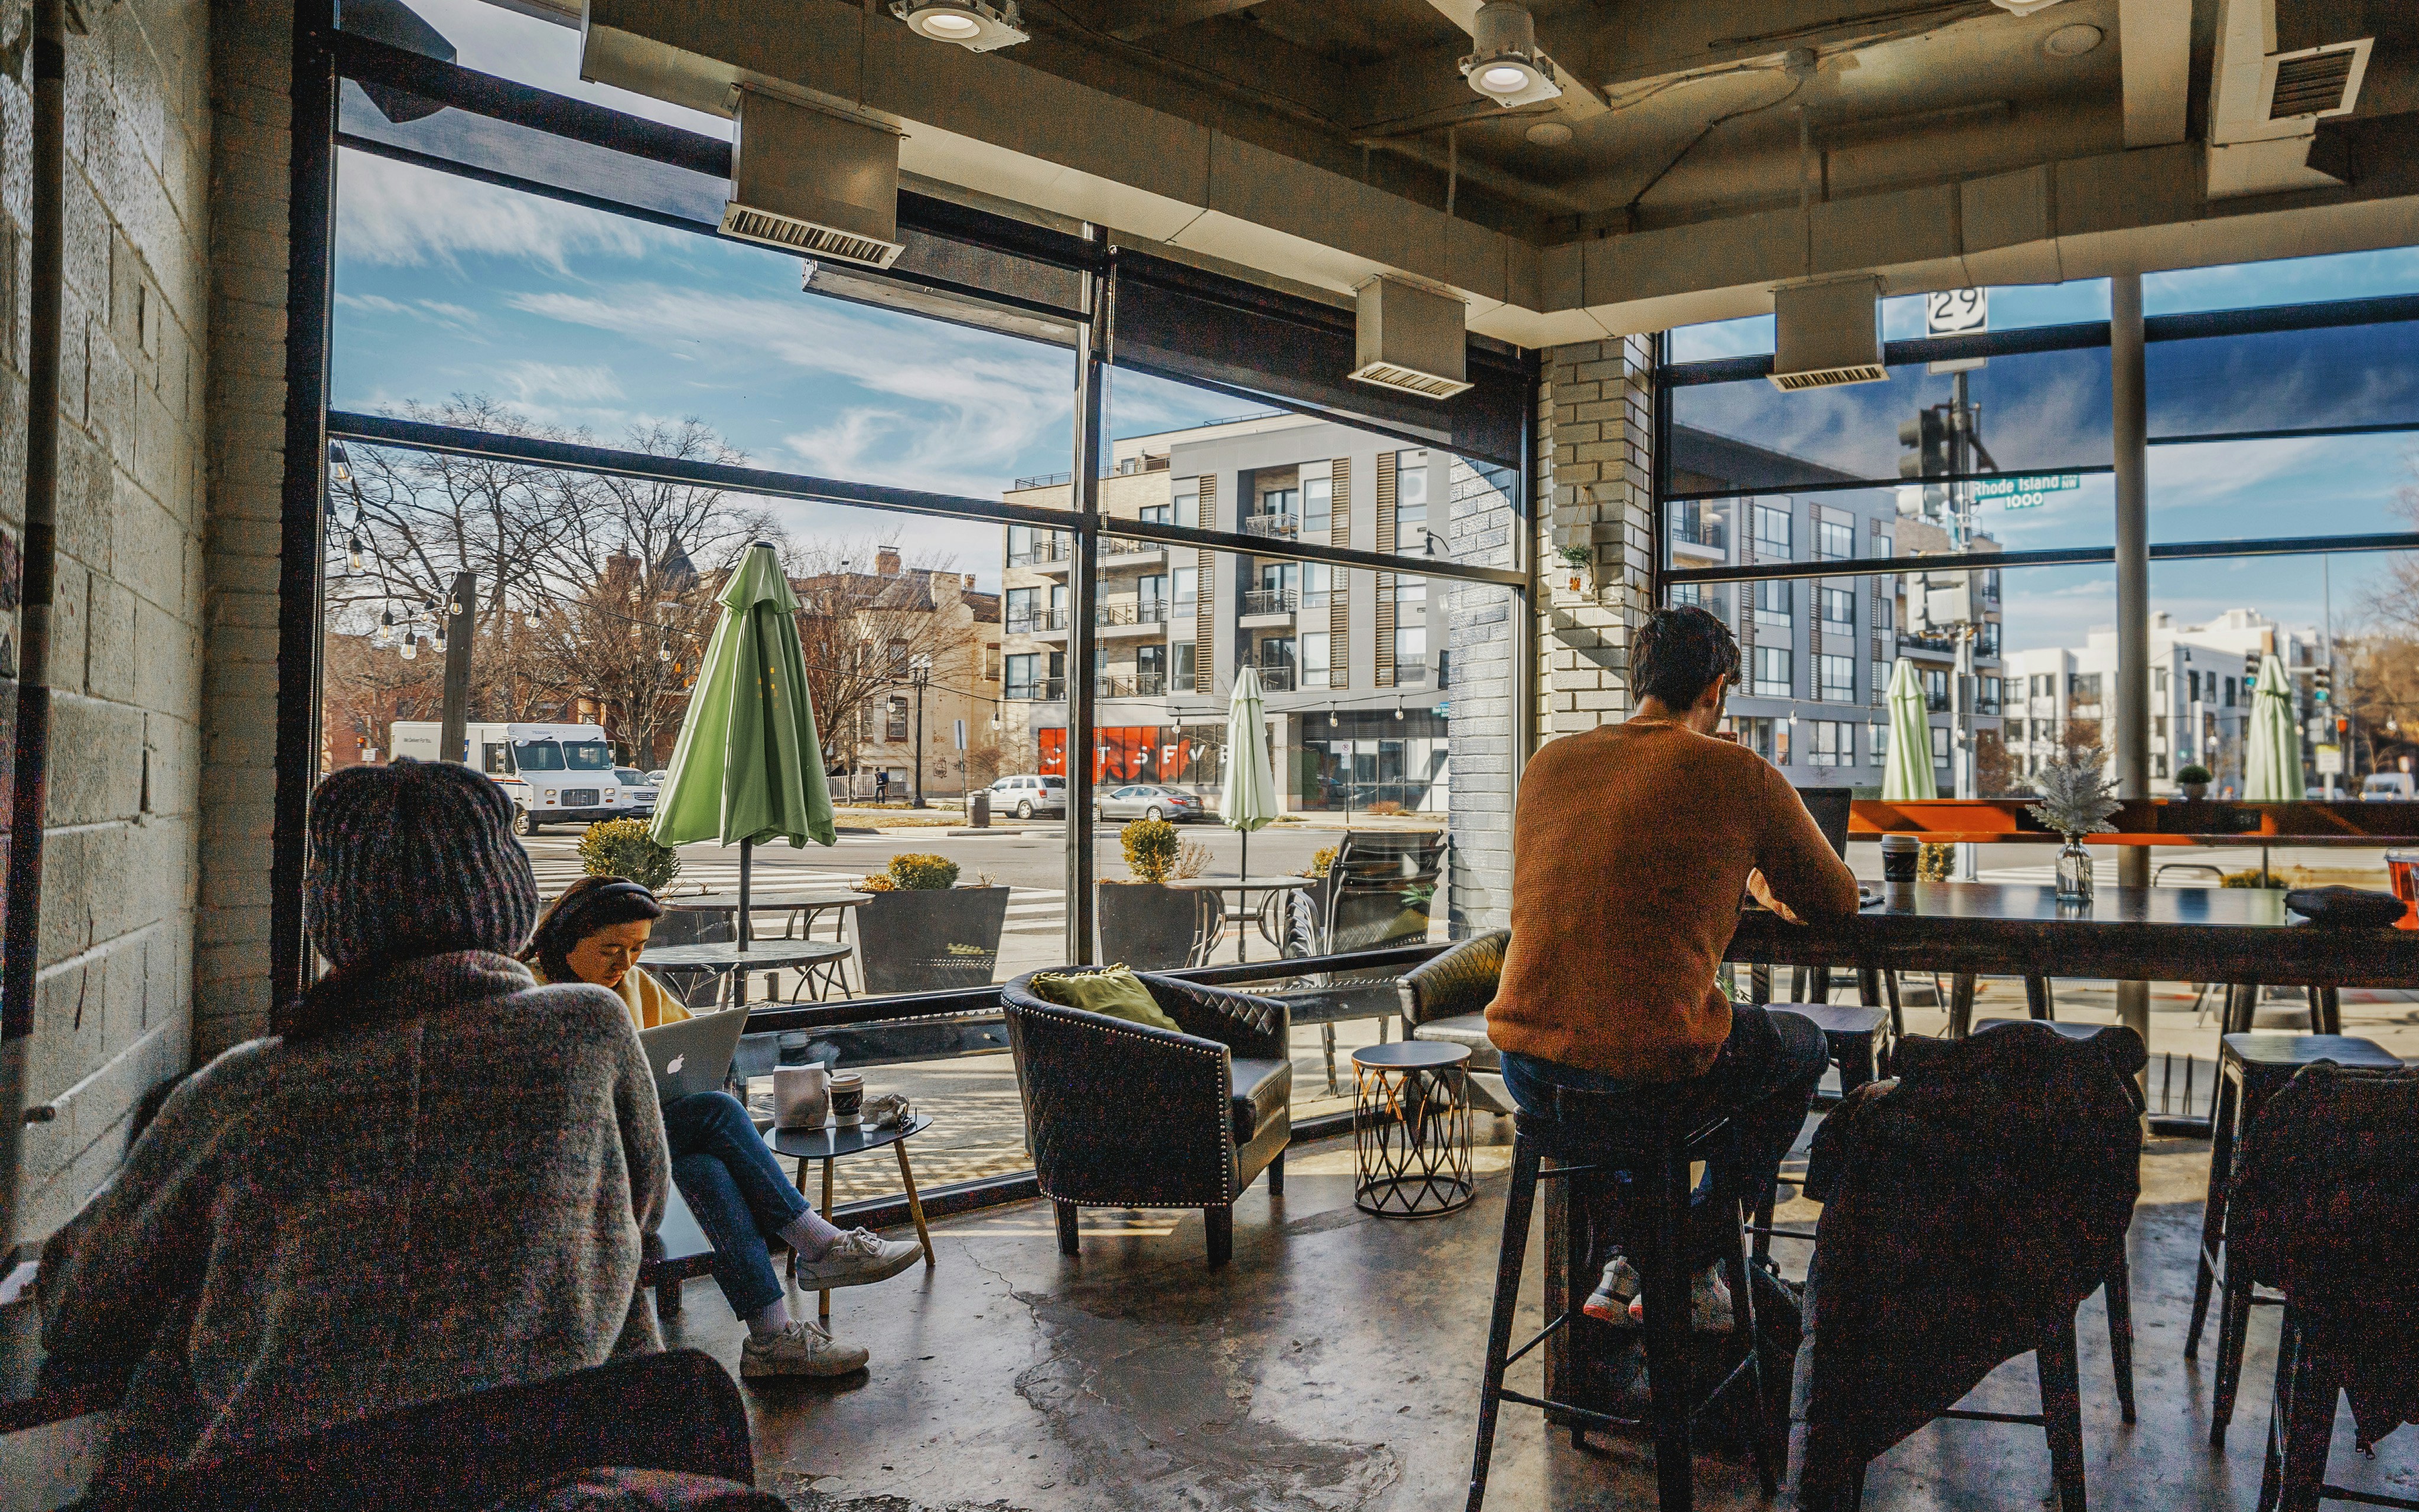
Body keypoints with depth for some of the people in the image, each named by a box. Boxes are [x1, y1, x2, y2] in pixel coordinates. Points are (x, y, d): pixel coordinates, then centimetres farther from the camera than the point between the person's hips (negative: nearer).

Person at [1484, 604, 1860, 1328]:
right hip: (1654, 1072, -4)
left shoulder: (1550, 762, 10)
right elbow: (1837, 900, 11)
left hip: (1527, 1068, 5)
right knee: (1804, 1047, 27)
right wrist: (1768, 889, 35)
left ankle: (1627, 1258, 35)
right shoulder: (1742, 776, -3)